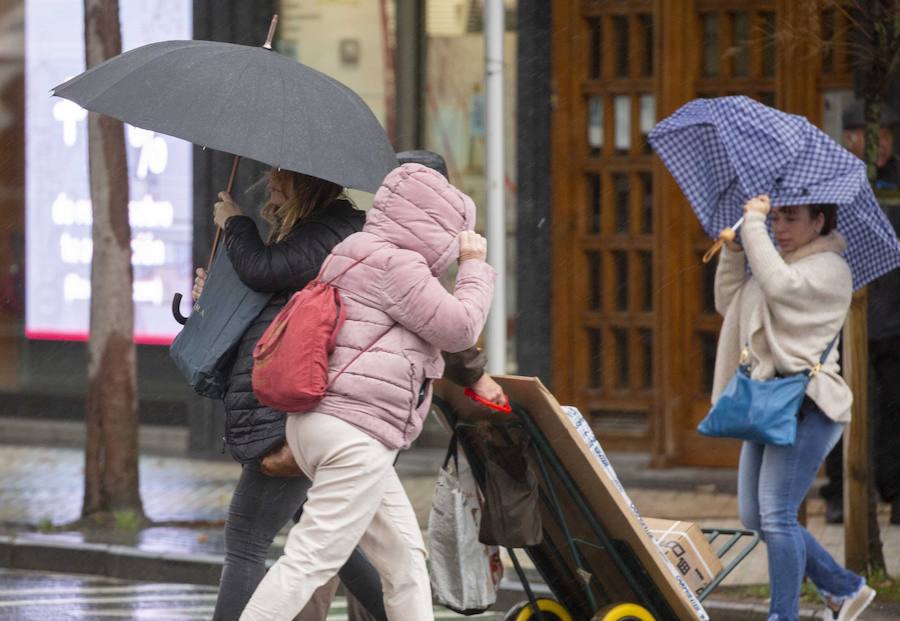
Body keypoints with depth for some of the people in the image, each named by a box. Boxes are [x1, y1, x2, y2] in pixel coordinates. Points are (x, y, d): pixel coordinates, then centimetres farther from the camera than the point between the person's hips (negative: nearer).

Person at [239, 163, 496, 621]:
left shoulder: (357, 258, 21)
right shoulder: (395, 265, -11)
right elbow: (460, 327, -7)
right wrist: (475, 266, 5)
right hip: (356, 432, -11)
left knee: (404, 556, 15)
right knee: (312, 557, -14)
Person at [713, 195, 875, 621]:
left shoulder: (828, 268, -6)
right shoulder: (784, 264, 23)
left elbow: (777, 284, -25)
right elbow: (728, 302, 23)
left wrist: (753, 223, -16)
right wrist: (734, 248, 11)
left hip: (806, 408, -10)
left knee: (776, 515, -16)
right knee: (754, 517, 9)